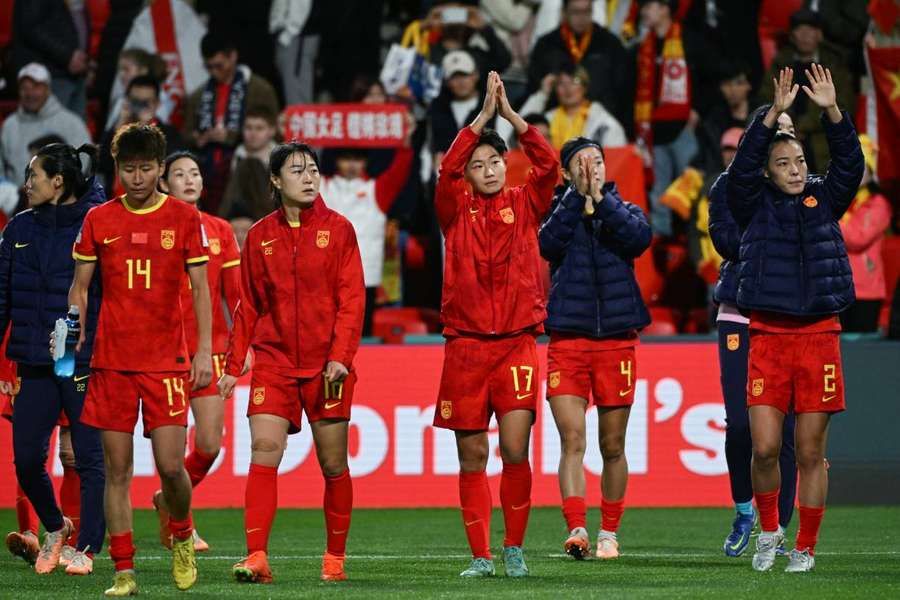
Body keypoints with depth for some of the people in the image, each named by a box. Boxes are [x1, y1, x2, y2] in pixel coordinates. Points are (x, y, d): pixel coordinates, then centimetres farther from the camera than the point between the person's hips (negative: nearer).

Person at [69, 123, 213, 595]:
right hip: (111, 360, 1)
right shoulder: (98, 220, 6)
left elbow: (200, 289, 4)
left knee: (170, 464, -7)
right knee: (117, 469, 0)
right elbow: (80, 288, 12)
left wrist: (204, 350, -4)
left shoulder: (184, 218, 3)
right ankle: (124, 572, 4)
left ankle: (182, 537, 22)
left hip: (167, 361, -1)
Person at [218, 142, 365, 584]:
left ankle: (335, 558, 17)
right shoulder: (260, 236, 7)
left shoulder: (338, 229, 1)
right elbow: (248, 307, 12)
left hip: (327, 364, -1)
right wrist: (233, 365, 8)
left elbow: (351, 299, -3)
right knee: (264, 452, -14)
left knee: (333, 464, 4)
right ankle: (256, 557, -17)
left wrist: (340, 356, -13)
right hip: (274, 360, 1)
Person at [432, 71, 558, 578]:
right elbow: (447, 171, -11)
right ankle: (481, 556, 8)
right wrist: (483, 116, -14)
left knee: (516, 450, -11)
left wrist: (511, 114, -11)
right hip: (465, 343, 1)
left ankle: (515, 550, 3)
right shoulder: (456, 209, 7)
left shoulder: (525, 205, 8)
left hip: (517, 342, -1)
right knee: (472, 456, 2)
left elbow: (549, 165, -7)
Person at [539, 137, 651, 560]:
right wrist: (578, 196, -15)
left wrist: (601, 200, -14)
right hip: (568, 340, -1)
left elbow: (640, 238, -13)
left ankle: (609, 533, 17)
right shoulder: (558, 210, 7)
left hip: (617, 339, 1)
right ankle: (576, 529, -22)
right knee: (572, 441, -13)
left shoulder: (624, 210, 9)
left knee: (612, 446, 7)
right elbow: (548, 243, -15)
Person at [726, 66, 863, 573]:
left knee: (811, 452, 2)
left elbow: (850, 164, -3)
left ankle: (805, 547, 12)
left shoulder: (824, 202, 10)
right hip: (768, 337, -1)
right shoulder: (756, 205, 6)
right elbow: (743, 167, -10)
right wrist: (773, 115, -20)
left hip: (818, 336, 1)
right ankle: (769, 528, 17)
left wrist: (833, 112, -17)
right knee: (765, 447, -7)